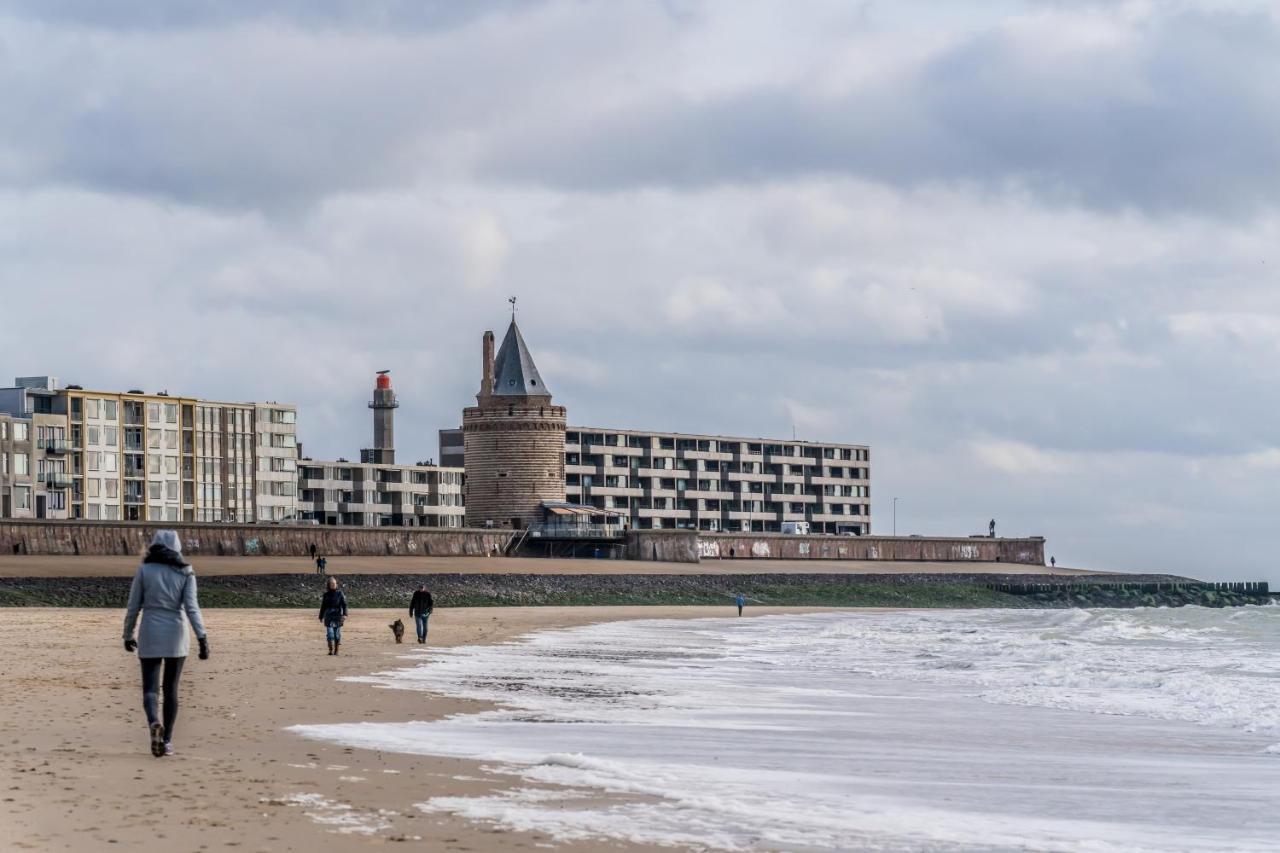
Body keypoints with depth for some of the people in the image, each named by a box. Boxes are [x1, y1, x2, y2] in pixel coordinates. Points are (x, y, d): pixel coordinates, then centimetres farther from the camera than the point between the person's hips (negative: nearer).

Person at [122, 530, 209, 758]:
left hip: (150, 636, -1)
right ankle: (167, 740, 11)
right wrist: (202, 638, -11)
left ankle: (154, 722, -29)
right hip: (176, 636, 1)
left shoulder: (144, 570, 0)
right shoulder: (185, 572, 0)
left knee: (150, 687, 1)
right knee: (171, 689, 12)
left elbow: (133, 607, 2)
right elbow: (191, 607, -9)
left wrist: (128, 635, 15)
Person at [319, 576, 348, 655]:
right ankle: (331, 650, -8)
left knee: (337, 634, 2)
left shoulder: (339, 593, 2)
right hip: (329, 616, 1)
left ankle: (336, 651, 10)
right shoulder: (326, 595, 6)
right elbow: (323, 606, 14)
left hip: (338, 616, -1)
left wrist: (345, 614, -16)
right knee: (330, 633, -10)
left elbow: (344, 604, -3)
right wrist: (321, 617, 16)